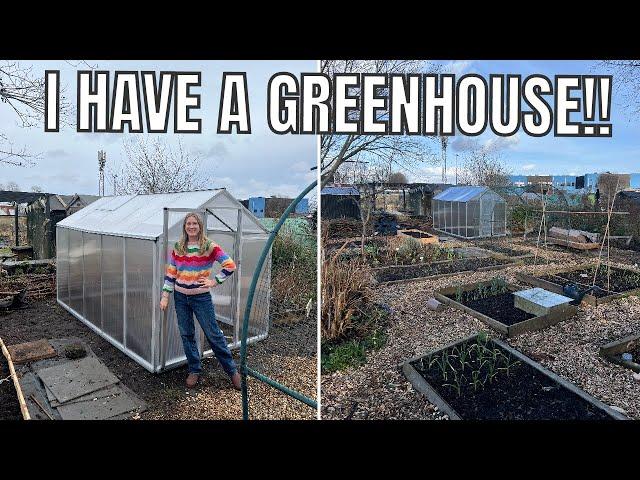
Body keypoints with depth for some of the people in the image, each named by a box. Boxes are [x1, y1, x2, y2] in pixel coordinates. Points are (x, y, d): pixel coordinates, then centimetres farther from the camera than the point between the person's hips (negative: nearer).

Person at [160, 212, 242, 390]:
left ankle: (232, 370, 14)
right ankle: (194, 370, 28)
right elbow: (170, 273, 7)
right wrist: (165, 296, 3)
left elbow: (230, 265, -12)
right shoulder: (178, 248, 3)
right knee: (186, 335, 11)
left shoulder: (210, 246, -10)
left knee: (213, 334, 1)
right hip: (180, 297, 4)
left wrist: (215, 281, -11)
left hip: (201, 297, -4)